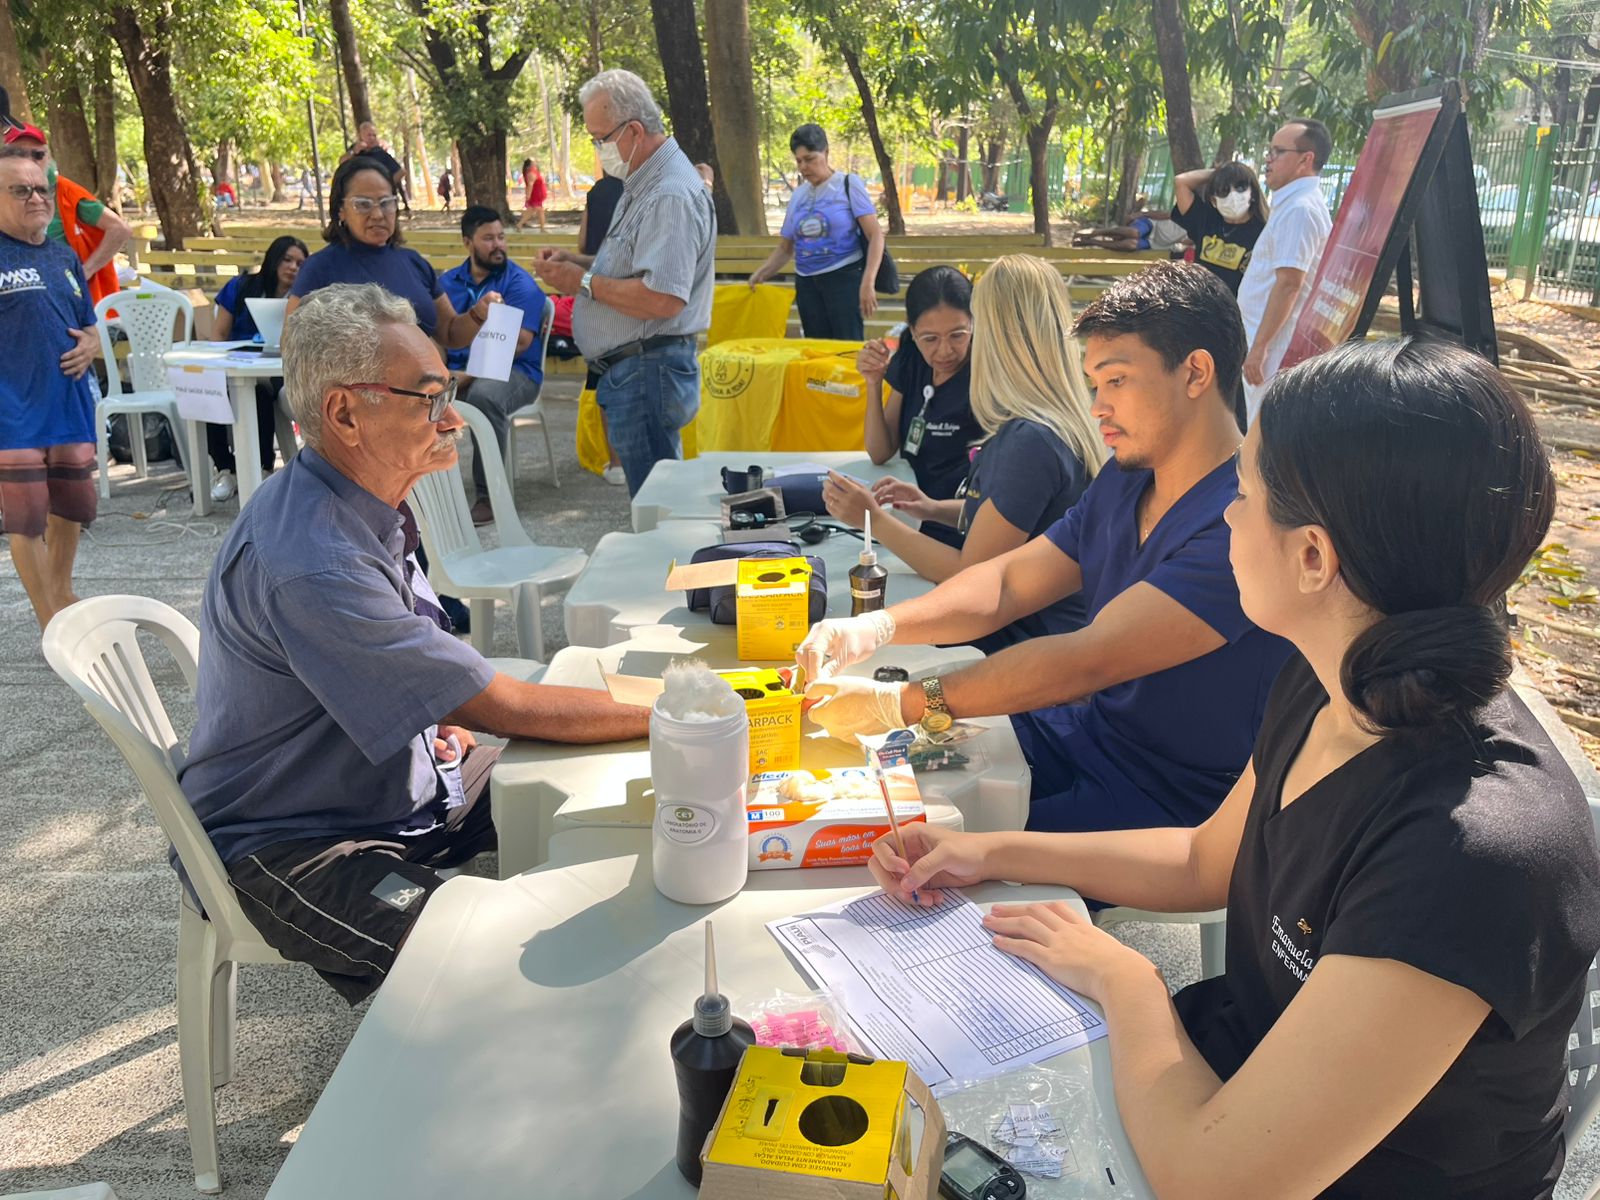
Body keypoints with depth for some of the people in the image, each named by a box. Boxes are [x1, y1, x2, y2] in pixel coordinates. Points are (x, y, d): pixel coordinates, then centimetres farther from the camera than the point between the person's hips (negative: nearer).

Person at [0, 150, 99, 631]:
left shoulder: (65, 258, 13)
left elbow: (89, 326, 21)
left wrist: (90, 346, 1)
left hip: (71, 404, 6)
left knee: (72, 505, 17)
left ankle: (61, 591, 38)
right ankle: (51, 621, 10)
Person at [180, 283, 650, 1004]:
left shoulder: (363, 507, 1)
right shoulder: (309, 564, -32)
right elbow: (504, 709, -29)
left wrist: (438, 717, 3)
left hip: (397, 780, 10)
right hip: (290, 846, -9)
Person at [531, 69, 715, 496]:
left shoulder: (671, 196, -18)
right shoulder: (644, 184, 16)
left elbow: (662, 298, -28)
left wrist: (583, 282, -16)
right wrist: (575, 261, 11)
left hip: (648, 373, -11)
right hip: (632, 369, 11)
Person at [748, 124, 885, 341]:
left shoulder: (848, 184, 0)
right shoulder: (798, 195, 13)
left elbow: (875, 235, -7)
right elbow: (785, 248, 20)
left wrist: (868, 282, -19)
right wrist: (761, 274, 2)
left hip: (844, 278, -5)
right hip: (806, 283, 5)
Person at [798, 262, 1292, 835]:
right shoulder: (1123, 483, 6)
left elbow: (1091, 658, -30)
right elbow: (1005, 583, 5)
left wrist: (898, 703, -28)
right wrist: (876, 627, -13)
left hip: (1174, 805, -8)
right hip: (1086, 735, 8)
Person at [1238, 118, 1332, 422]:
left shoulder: (1299, 209, -15)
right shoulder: (1292, 204, 17)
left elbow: (1288, 283, -22)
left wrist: (1259, 346, -22)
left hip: (1276, 349, -10)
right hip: (1274, 344, 10)